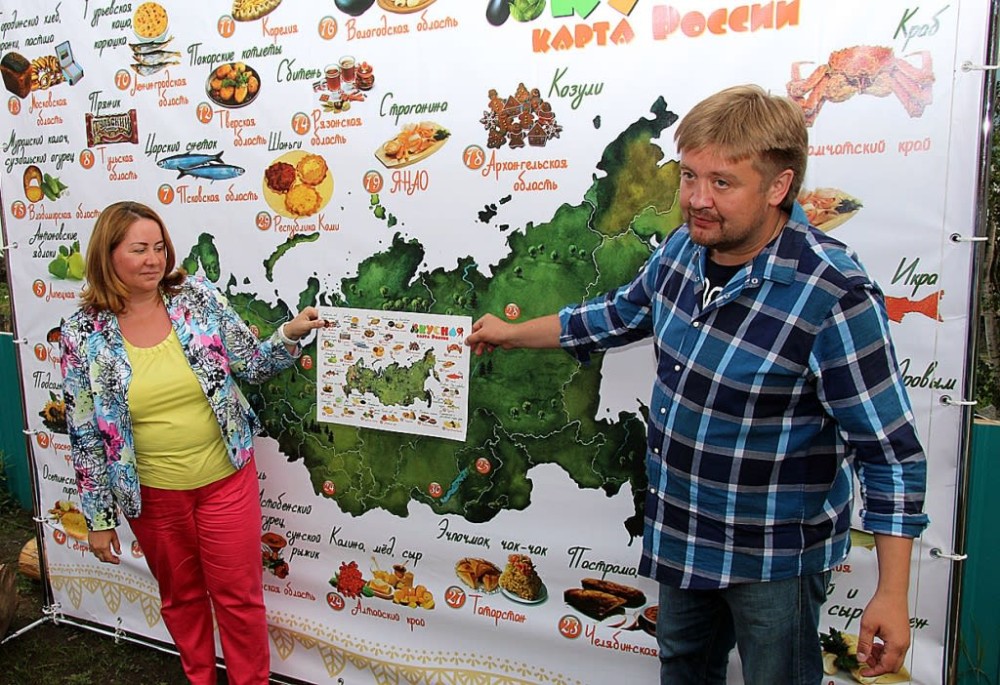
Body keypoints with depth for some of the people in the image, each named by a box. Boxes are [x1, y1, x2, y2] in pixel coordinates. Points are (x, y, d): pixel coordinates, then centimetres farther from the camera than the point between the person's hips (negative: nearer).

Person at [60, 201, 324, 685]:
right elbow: (85, 435, -3)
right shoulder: (83, 334, -8)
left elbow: (251, 366, -1)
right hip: (152, 495, 1)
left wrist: (288, 336, -20)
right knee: (180, 596, 20)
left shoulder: (199, 299, -7)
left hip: (226, 480, 0)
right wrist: (99, 517, 0)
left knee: (238, 595, 10)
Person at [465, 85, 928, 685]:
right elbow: (621, 314, 12)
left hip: (776, 552, -6)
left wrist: (892, 595, -19)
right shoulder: (683, 249, -7)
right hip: (683, 533, 7)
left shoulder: (834, 298, -29)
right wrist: (513, 333, 20)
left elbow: (892, 454, -22)